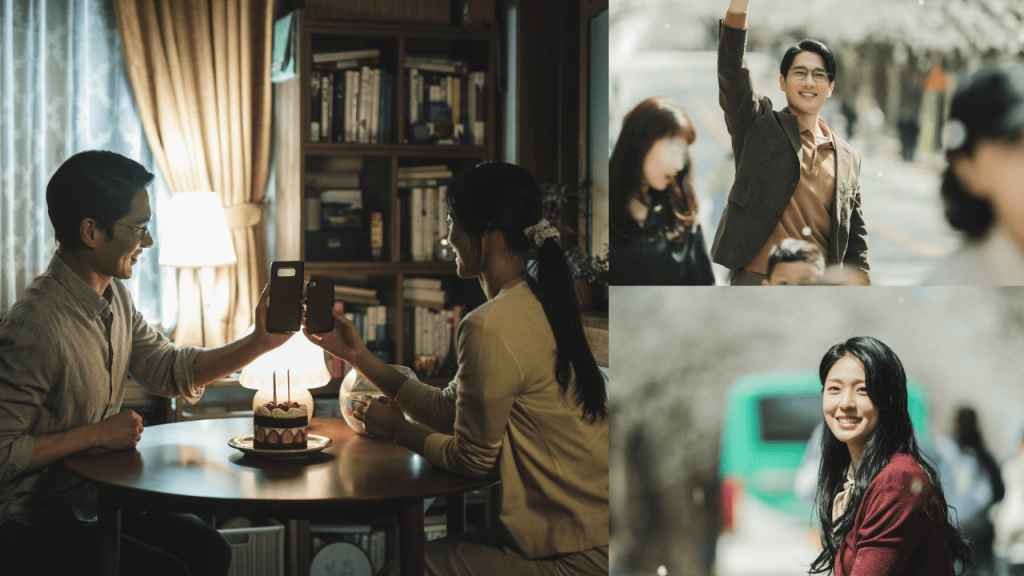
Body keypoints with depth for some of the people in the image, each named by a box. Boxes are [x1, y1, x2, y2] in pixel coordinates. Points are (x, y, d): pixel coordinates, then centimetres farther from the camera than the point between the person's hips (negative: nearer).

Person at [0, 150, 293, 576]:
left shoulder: (114, 296, 2)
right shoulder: (35, 325, -27)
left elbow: (171, 371, 11)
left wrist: (260, 341, 1)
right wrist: (96, 434, -23)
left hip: (94, 503, 9)